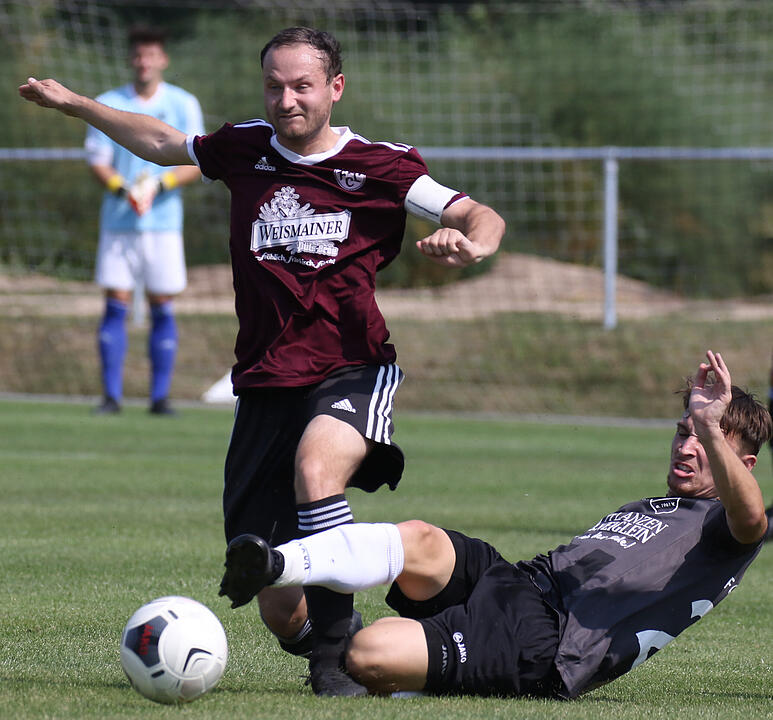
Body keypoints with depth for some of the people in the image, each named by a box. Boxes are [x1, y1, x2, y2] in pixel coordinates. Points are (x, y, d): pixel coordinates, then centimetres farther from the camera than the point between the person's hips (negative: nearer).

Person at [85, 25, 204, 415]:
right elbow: (97, 162, 2)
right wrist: (123, 190, -17)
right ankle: (111, 394, 0)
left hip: (164, 221, 0)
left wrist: (159, 186, -16)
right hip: (118, 221, 0)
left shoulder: (183, 105, 3)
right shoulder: (107, 104, 4)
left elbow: (195, 163, 0)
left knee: (162, 307, 0)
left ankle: (160, 395, 4)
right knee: (115, 305, -3)